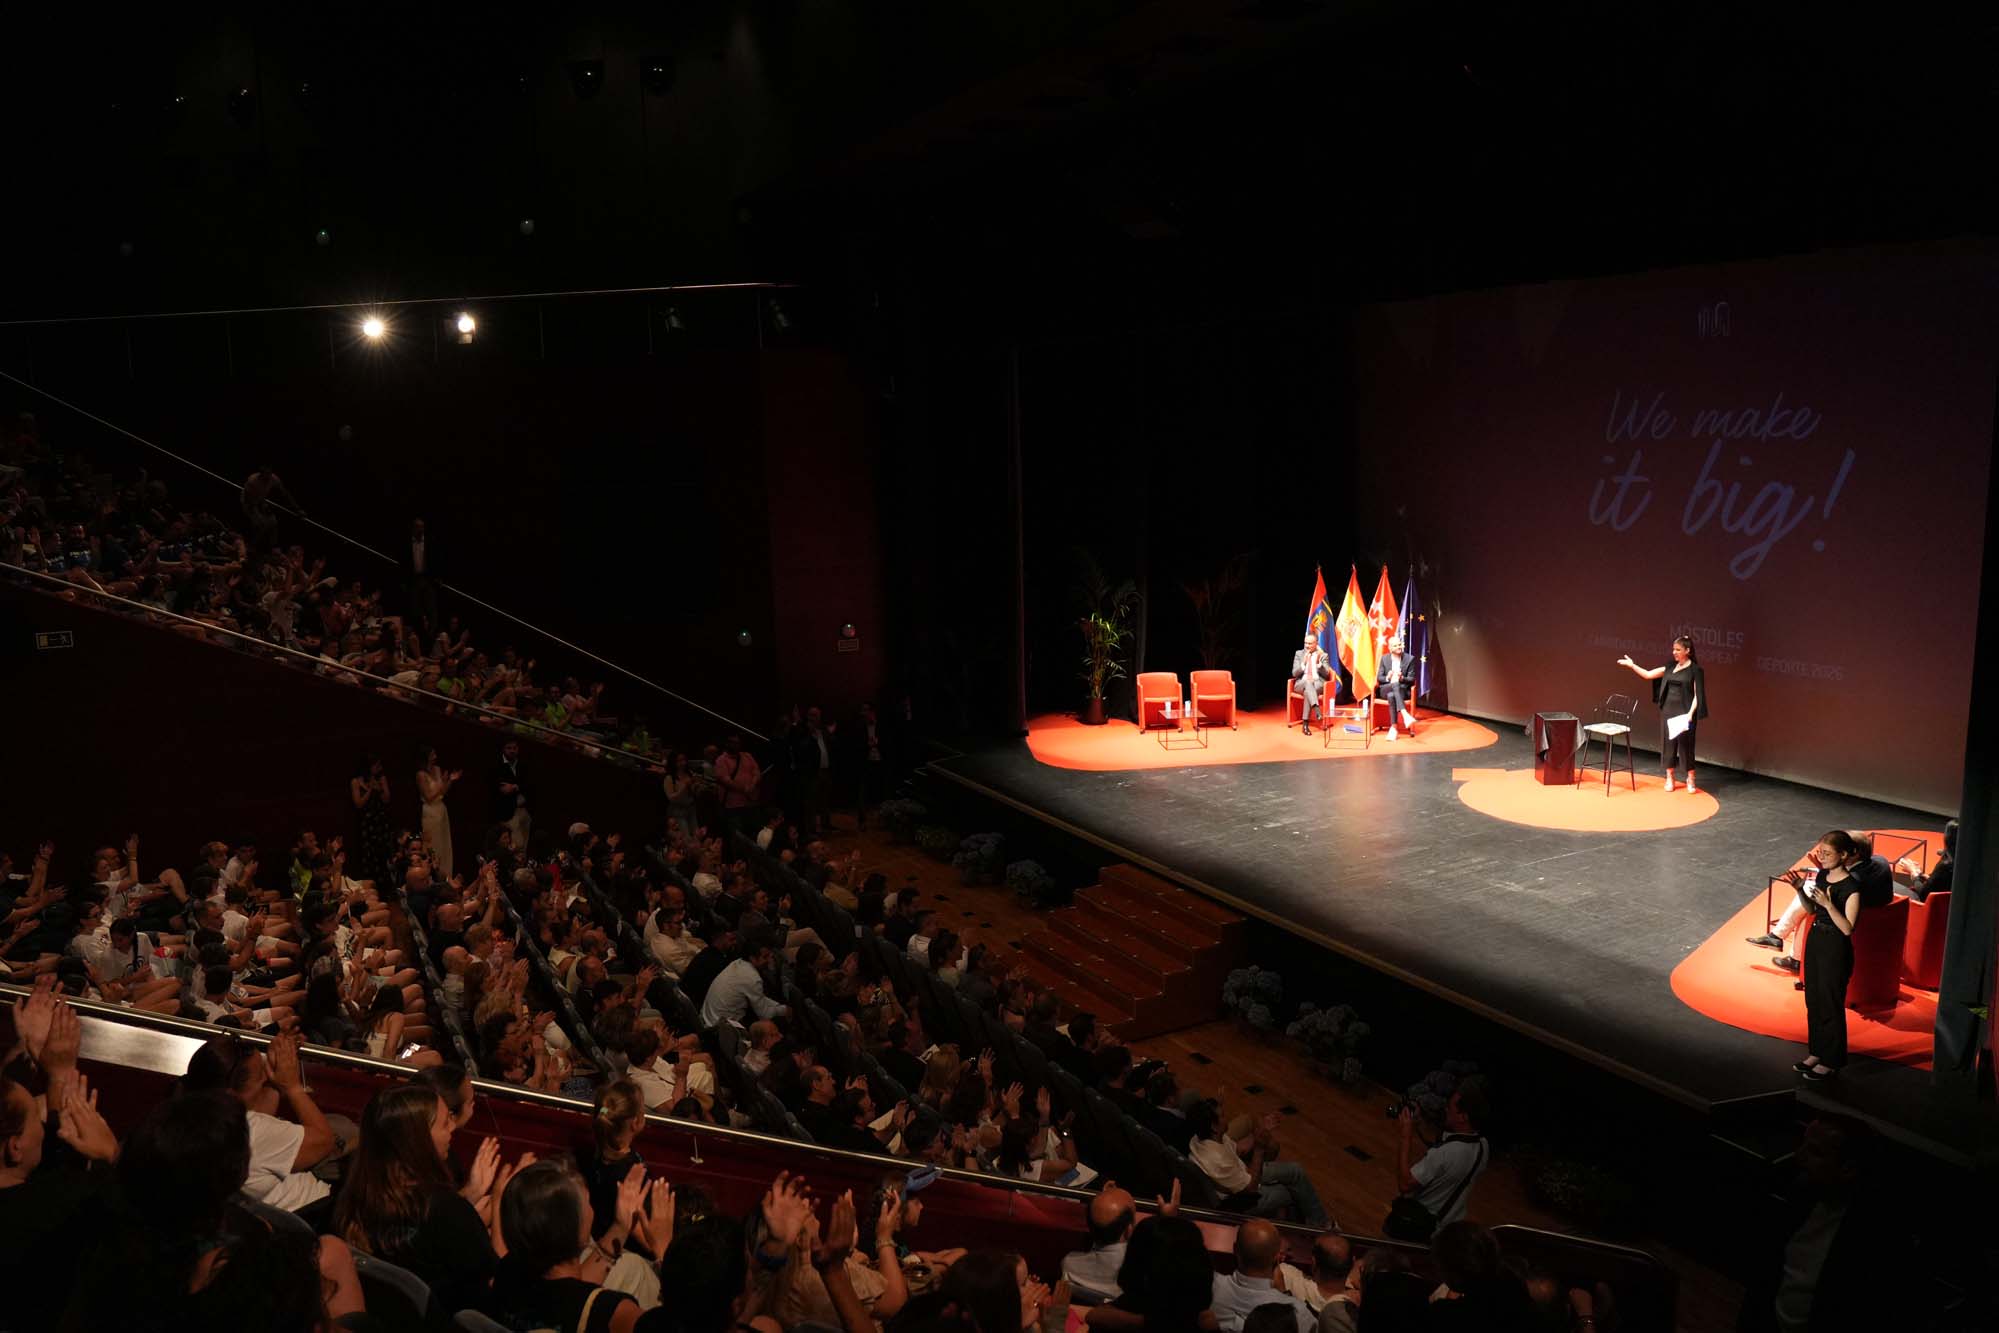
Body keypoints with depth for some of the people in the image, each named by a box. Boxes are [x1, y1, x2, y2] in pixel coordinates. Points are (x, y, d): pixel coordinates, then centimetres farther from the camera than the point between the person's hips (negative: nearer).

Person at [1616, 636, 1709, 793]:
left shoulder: (1695, 670, -6)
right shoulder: (1670, 668, 8)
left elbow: (1697, 695, -8)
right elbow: (1648, 675, 11)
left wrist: (1690, 713, -18)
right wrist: (1631, 665, 2)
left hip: (1684, 712, -5)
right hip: (1668, 710, 5)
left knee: (1685, 743, -2)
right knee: (1668, 742, 7)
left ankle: (1690, 780, 10)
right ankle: (1669, 778, 16)